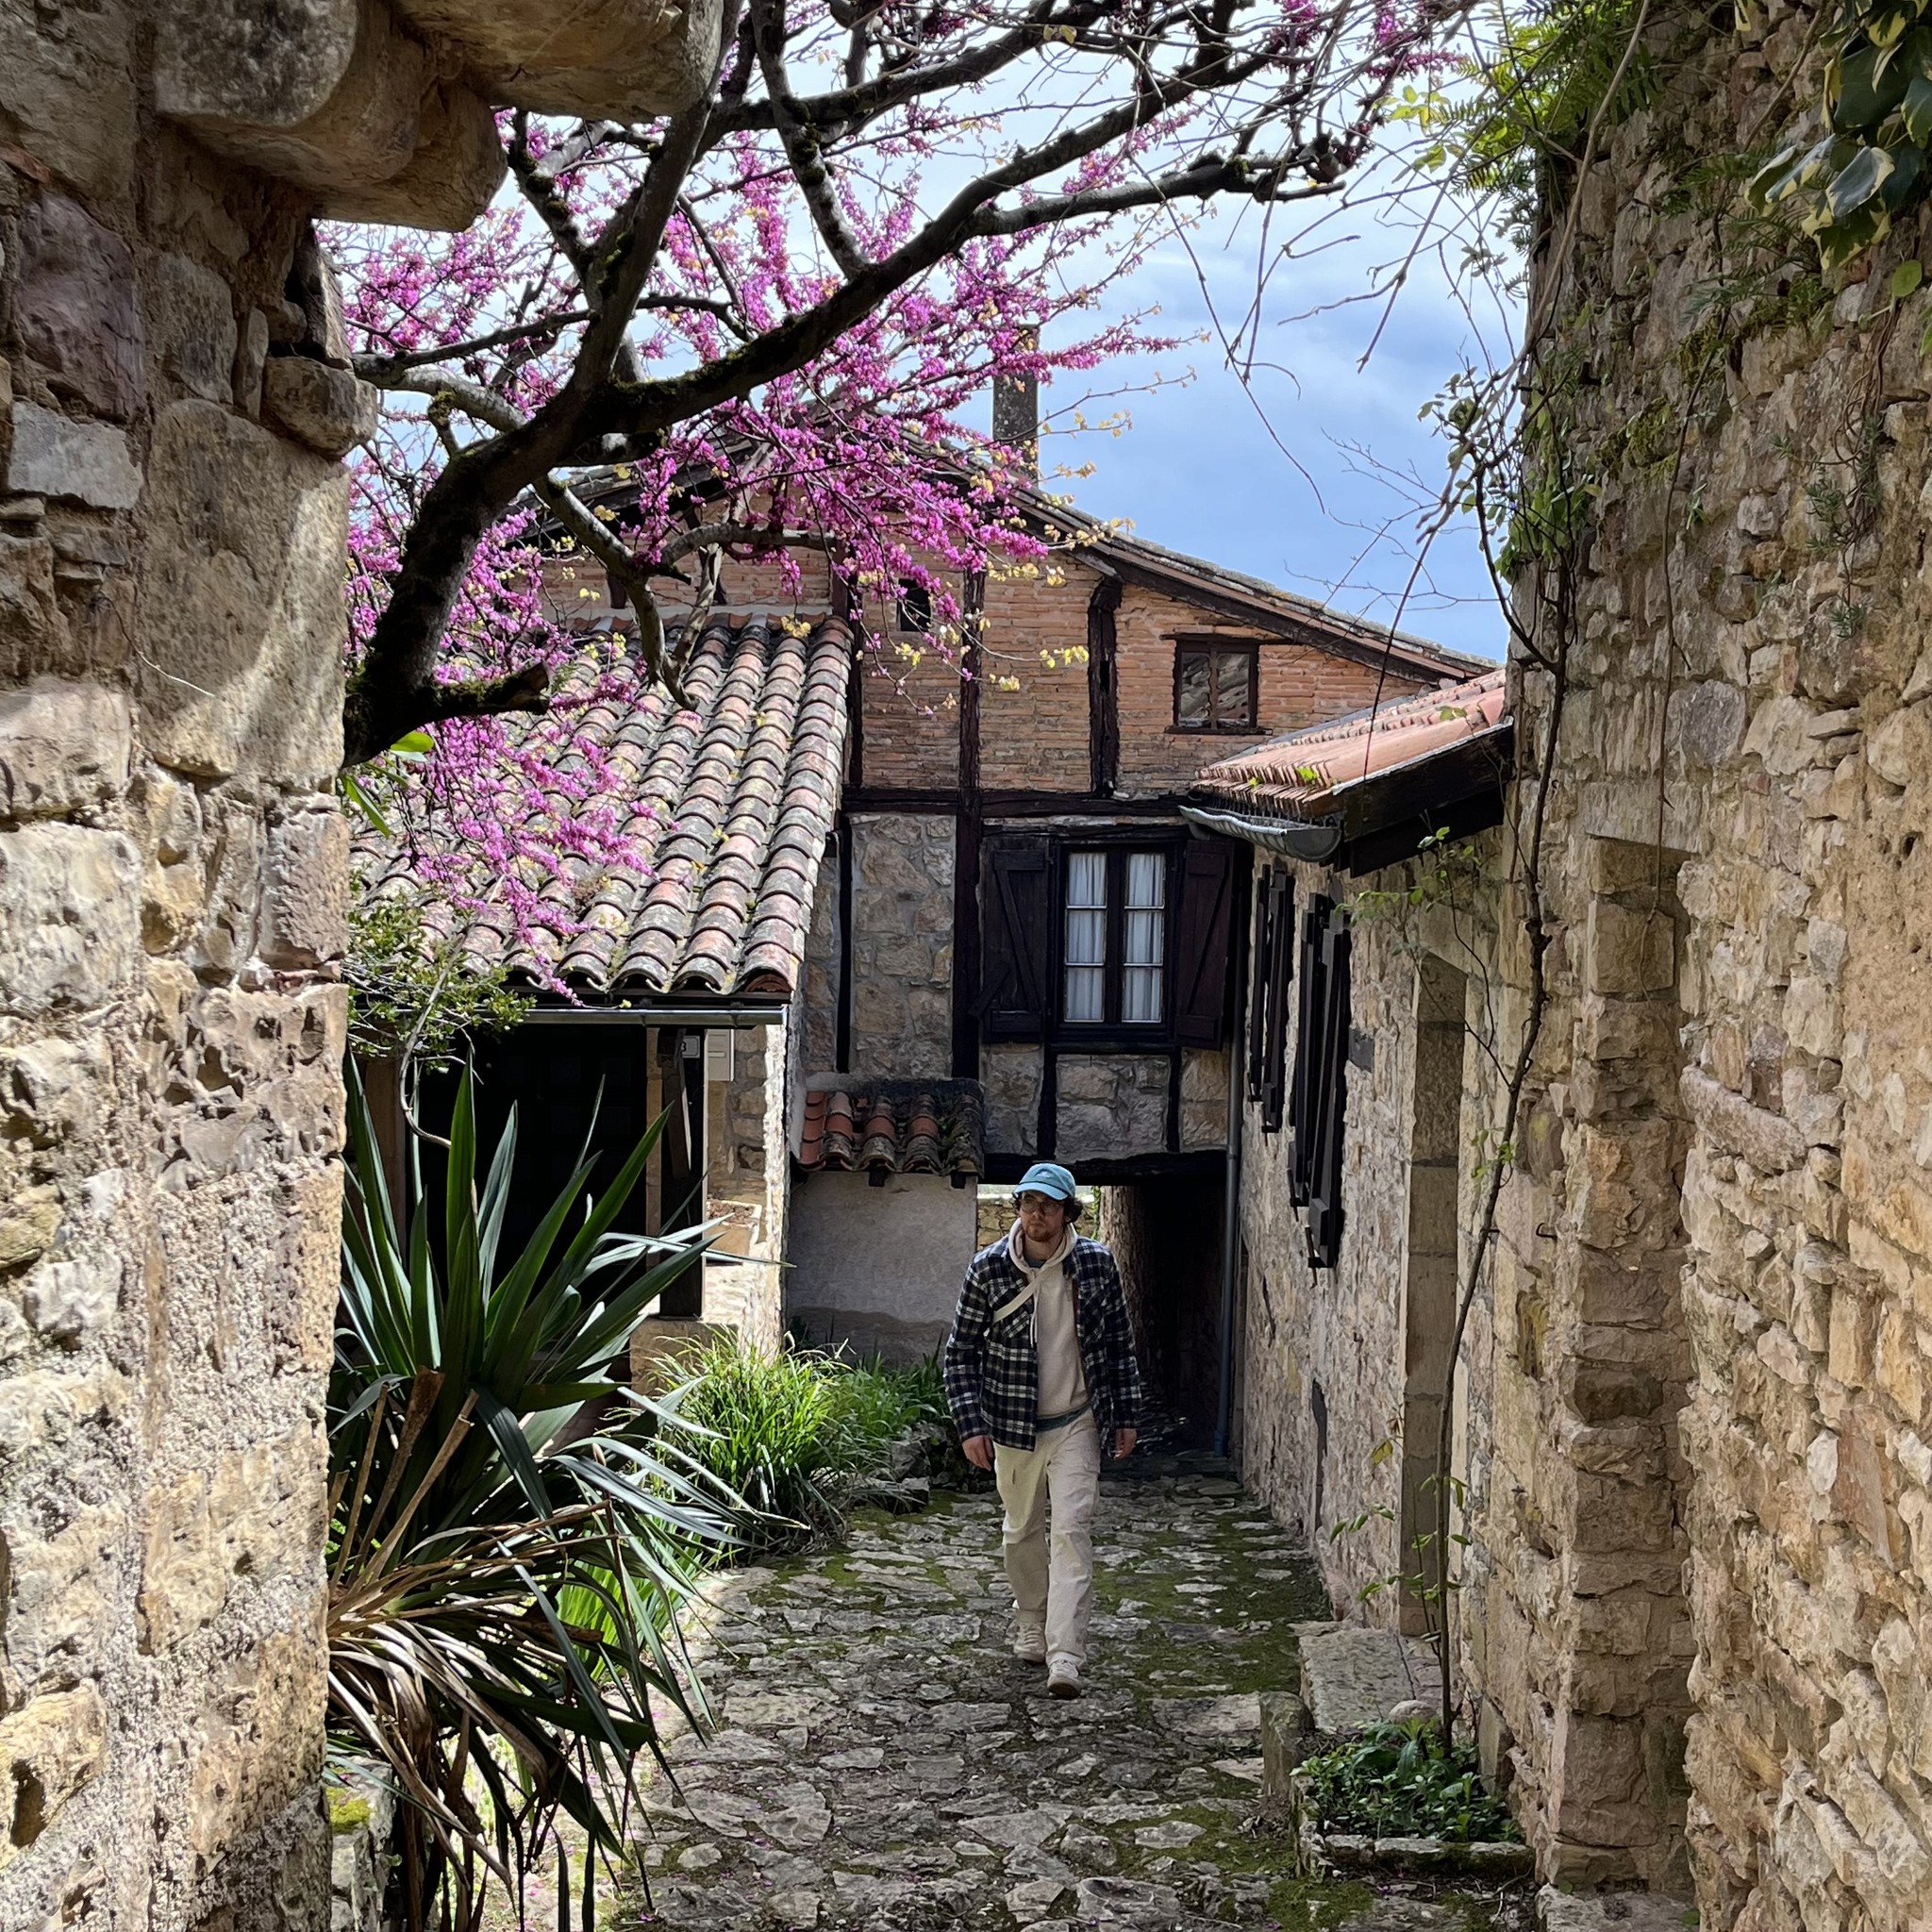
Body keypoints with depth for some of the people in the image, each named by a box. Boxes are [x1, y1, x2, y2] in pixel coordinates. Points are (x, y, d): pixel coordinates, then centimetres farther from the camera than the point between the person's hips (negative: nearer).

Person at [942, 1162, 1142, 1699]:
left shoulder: (1096, 1263, -5)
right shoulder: (989, 1268, -8)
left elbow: (1120, 1342, 6)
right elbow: (961, 1351, -2)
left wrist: (1126, 1415, 5)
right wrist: (971, 1425, -8)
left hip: (1077, 1424, -1)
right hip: (1013, 1426, 1)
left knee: (1072, 1532, -11)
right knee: (1021, 1533, 15)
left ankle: (1065, 1657, -15)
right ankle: (1034, 1625, 38)